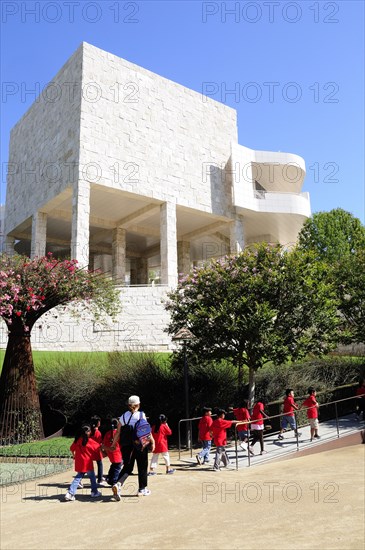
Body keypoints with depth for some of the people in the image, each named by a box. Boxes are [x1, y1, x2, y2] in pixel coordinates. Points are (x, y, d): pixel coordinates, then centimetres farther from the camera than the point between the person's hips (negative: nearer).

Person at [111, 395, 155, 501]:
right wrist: (152, 442, -1)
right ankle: (142, 489, 21)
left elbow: (118, 433, 1)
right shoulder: (141, 415, -6)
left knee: (127, 467, 14)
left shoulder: (123, 416, 4)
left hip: (126, 447, 3)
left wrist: (113, 444, 8)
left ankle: (118, 484, -10)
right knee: (142, 467, 13)